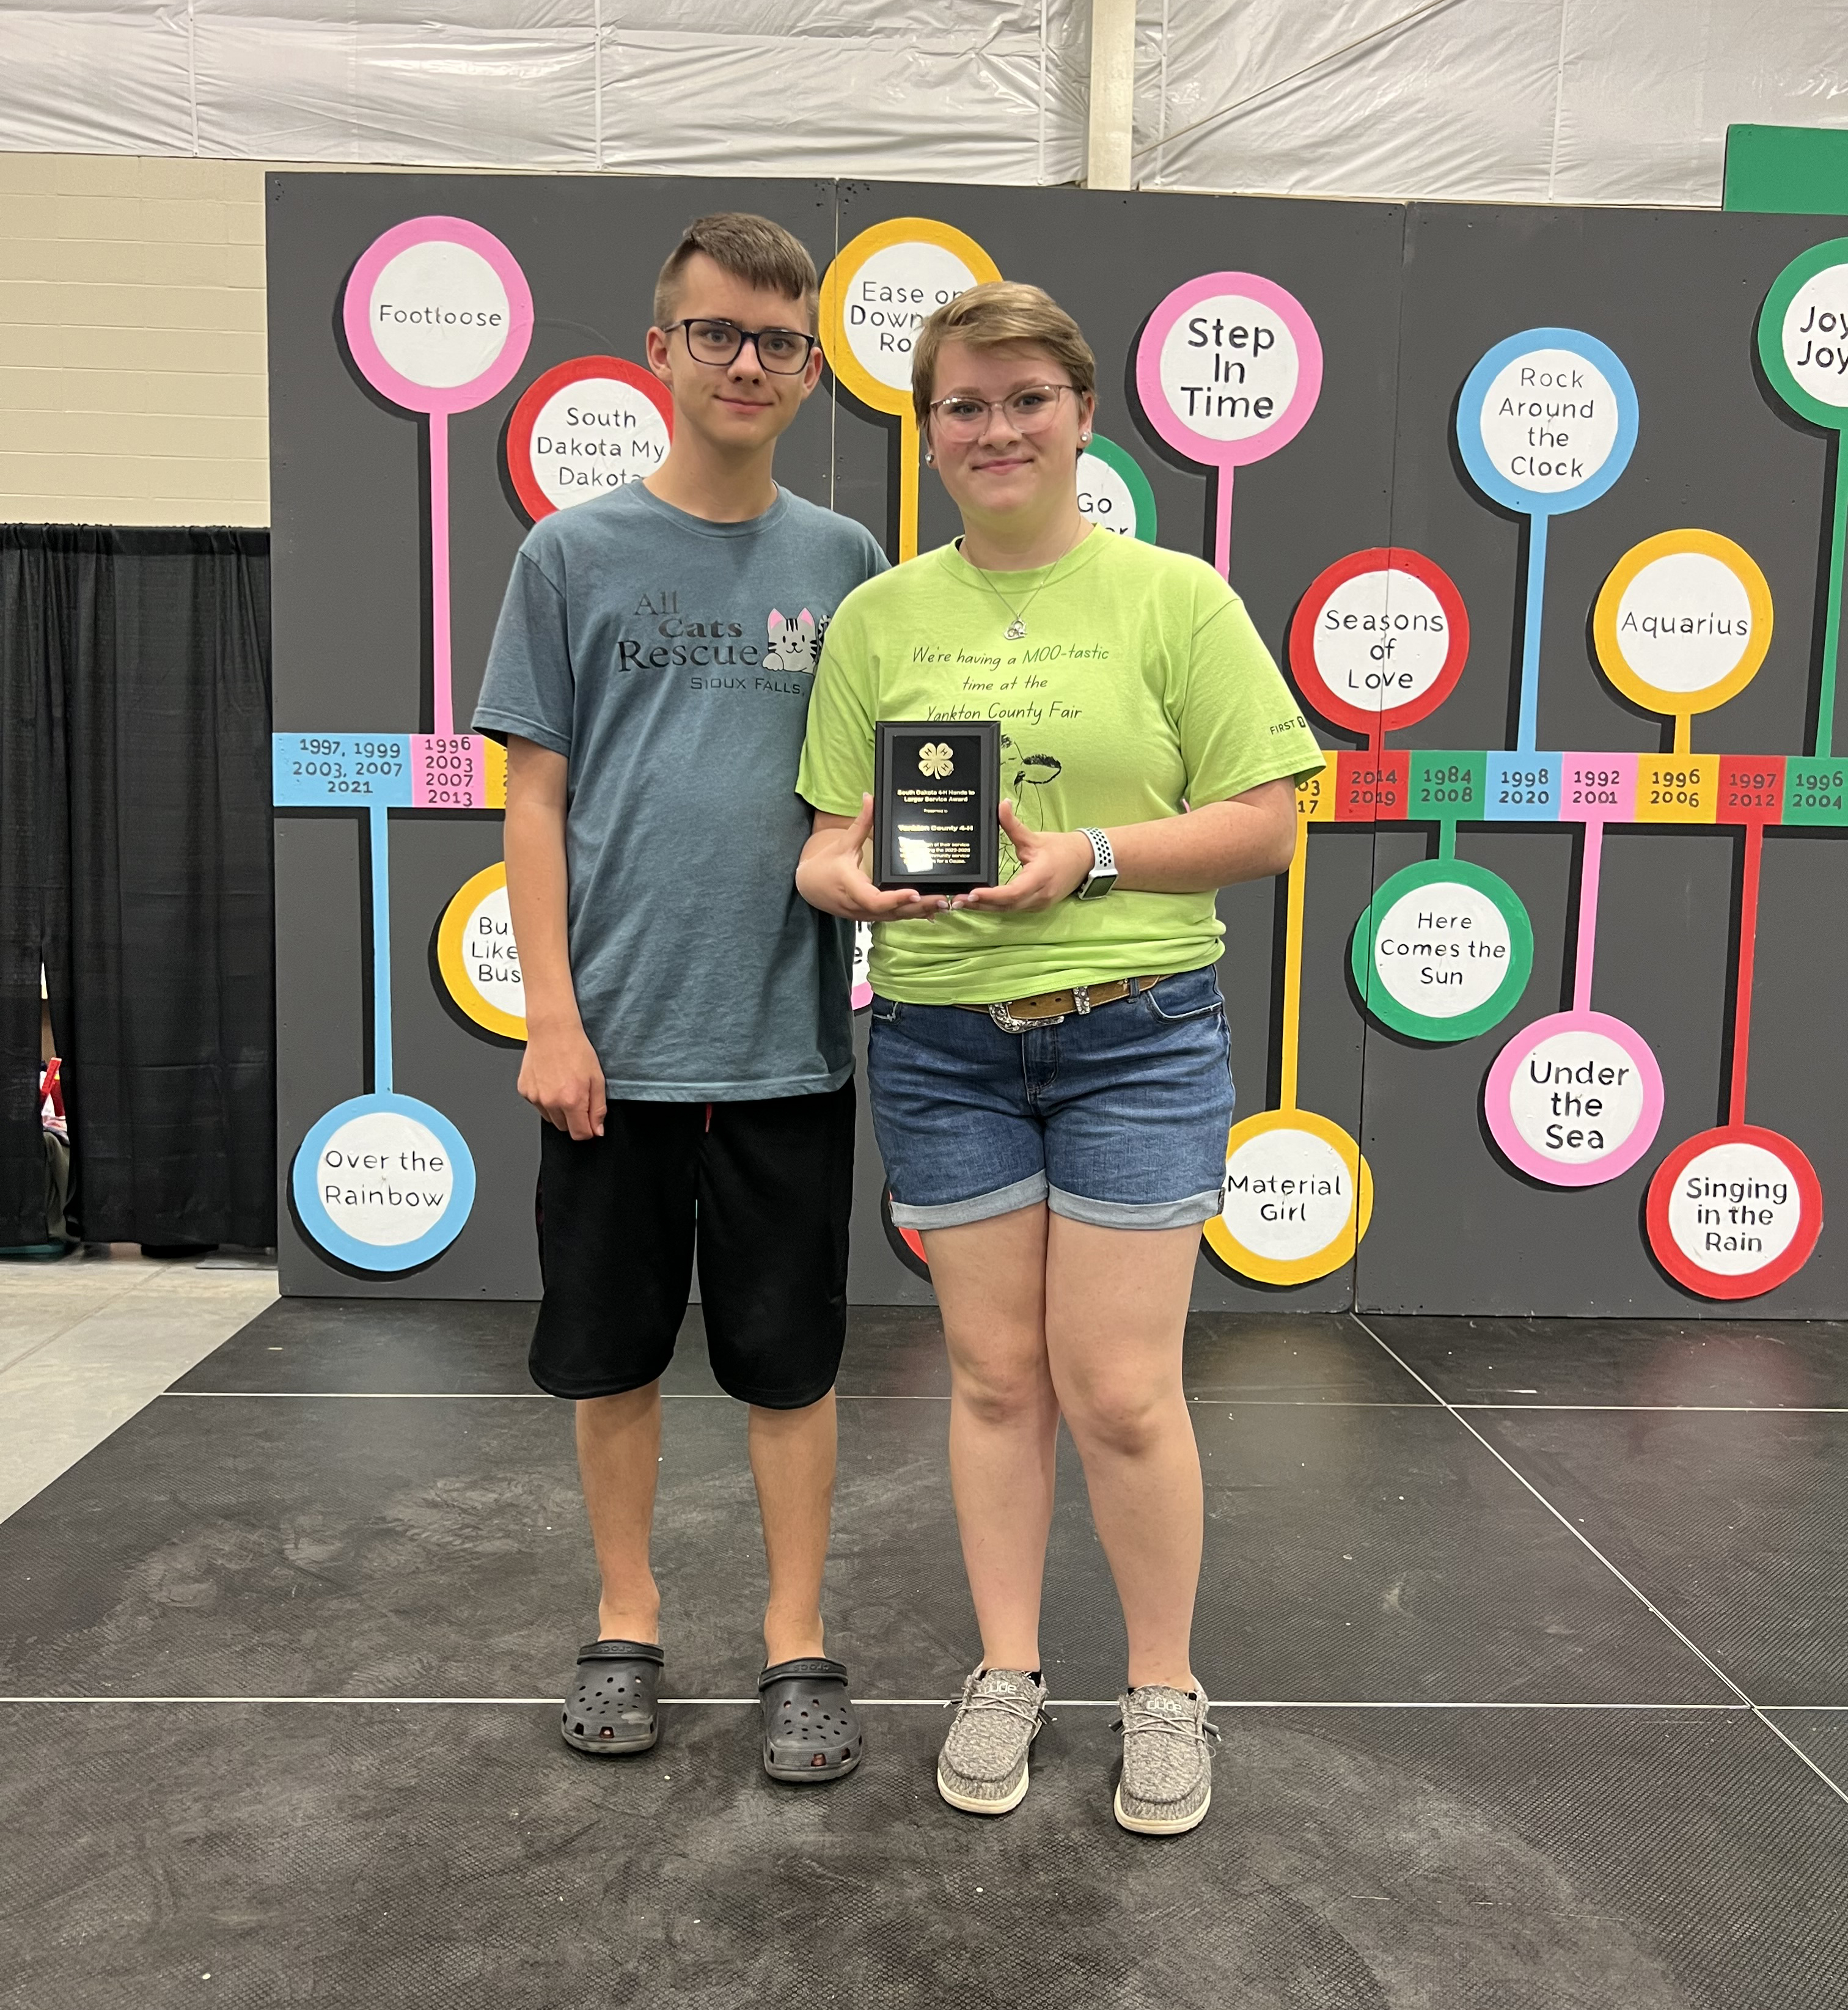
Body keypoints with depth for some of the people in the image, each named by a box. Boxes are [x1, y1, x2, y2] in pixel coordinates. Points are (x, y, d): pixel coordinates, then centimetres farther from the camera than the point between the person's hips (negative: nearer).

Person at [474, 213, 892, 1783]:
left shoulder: (844, 564, 7)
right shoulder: (575, 554, 3)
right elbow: (535, 795, 1)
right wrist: (552, 1015, -7)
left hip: (789, 1040, 1)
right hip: (615, 1038, 0)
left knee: (790, 1359, 9)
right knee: (613, 1351, 11)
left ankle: (798, 1642, 24)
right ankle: (629, 1623, 30)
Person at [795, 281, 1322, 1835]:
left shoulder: (1175, 598, 1)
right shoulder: (880, 617, 8)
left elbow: (1266, 824, -3)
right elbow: (832, 836, 8)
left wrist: (1086, 860, -16)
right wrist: (855, 875, -15)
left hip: (1138, 1031, -2)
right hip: (941, 1038, 3)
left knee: (1121, 1391, 1)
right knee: (994, 1374, 11)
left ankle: (1166, 1687, 24)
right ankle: (1008, 1672, 29)